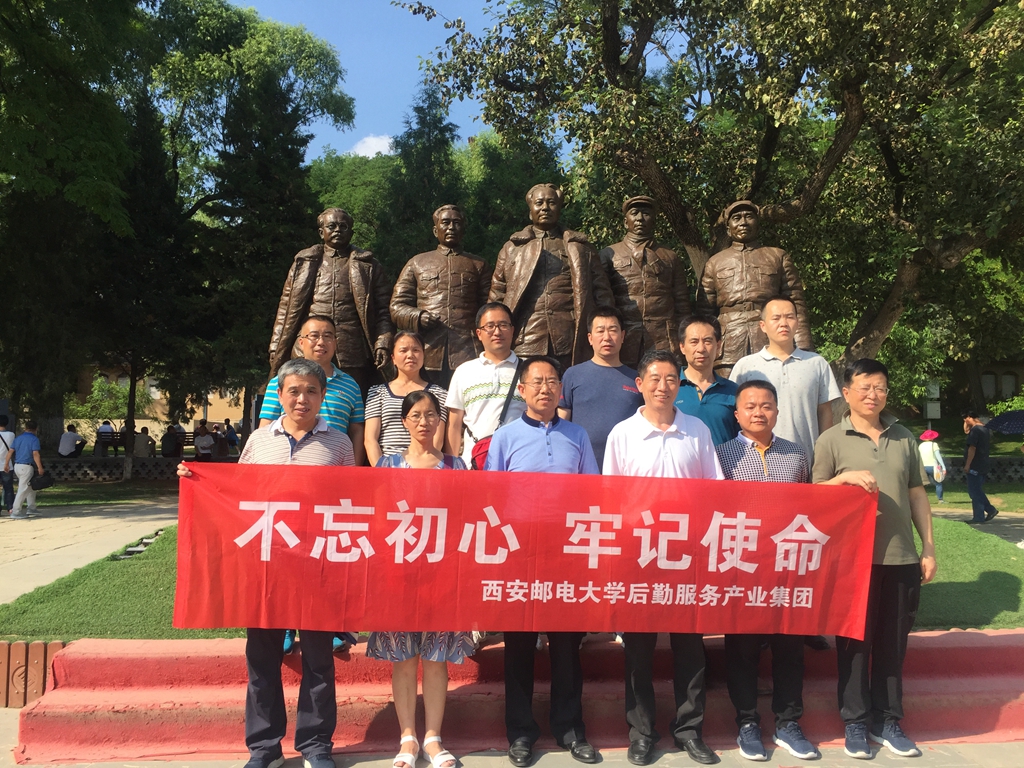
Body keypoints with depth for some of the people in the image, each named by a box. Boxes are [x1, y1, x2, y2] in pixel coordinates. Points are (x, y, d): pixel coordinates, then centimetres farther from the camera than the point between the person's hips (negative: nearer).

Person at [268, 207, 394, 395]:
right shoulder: (303, 263, 18)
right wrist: (277, 349, 7)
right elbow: (286, 308, 16)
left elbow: (383, 311, 8)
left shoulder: (368, 266, 14)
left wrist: (382, 344, -7)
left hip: (353, 357, -1)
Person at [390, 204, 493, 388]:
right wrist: (418, 317, -5)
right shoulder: (416, 263, 20)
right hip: (427, 351, 1)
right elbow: (396, 306, 16)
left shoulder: (479, 265, 20)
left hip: (467, 353, 0)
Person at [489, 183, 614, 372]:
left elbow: (602, 293, 14)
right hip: (525, 342, 0)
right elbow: (496, 297, 14)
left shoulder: (580, 246, 18)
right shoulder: (512, 248, 18)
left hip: (570, 343, 0)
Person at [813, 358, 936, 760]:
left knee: (893, 642, 11)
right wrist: (845, 477, -18)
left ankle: (888, 720, 25)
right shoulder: (832, 440, -2)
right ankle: (856, 721, 19)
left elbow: (916, 492, 13)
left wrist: (928, 547, 10)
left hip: (902, 557, 3)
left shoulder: (904, 437, 9)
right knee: (855, 641, 6)